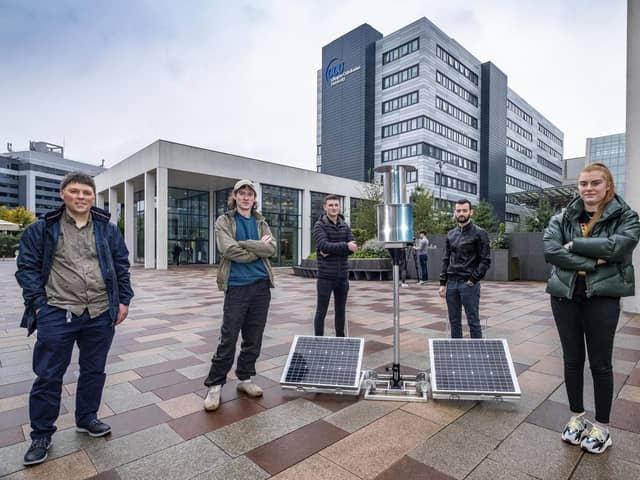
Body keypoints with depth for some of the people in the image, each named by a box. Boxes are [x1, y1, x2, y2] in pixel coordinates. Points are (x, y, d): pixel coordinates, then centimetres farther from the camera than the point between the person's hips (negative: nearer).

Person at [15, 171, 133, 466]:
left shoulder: (108, 229, 5)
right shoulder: (42, 229, 0)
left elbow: (122, 266, 8)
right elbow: (27, 268, 2)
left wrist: (123, 300, 3)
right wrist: (39, 303, -7)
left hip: (101, 314, 2)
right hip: (57, 314, -2)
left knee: (94, 370, 15)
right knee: (48, 375, 7)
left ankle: (86, 418, 35)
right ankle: (41, 434, 27)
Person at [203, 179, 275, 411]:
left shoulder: (261, 223, 12)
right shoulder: (224, 221, 2)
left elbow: (271, 248, -5)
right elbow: (230, 250, -14)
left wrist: (245, 244, -14)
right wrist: (258, 249, -8)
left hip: (261, 286, 4)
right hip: (237, 287, -4)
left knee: (254, 338, 11)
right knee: (228, 339, 0)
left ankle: (245, 379, 27)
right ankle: (214, 385, 15)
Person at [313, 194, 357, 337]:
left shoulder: (345, 226, 10)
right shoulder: (319, 225, -4)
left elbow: (352, 247, -1)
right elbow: (324, 246, -19)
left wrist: (332, 251, -13)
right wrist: (344, 246, -21)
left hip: (343, 275, 5)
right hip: (326, 276, -5)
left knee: (341, 311, 15)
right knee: (321, 311, 4)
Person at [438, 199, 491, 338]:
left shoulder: (479, 233, -4)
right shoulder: (451, 234, 12)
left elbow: (486, 261, -7)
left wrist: (473, 280, -13)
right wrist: (443, 283, 7)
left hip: (469, 284, -5)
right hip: (451, 283, 5)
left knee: (473, 321, 2)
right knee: (454, 321, 12)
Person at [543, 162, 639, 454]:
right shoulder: (562, 218, 5)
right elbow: (550, 251, -11)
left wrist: (573, 245, -14)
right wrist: (592, 261, -16)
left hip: (602, 297, -2)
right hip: (565, 295, 2)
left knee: (600, 363, 8)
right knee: (572, 360, 12)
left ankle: (601, 426, 26)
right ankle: (577, 417, 30)